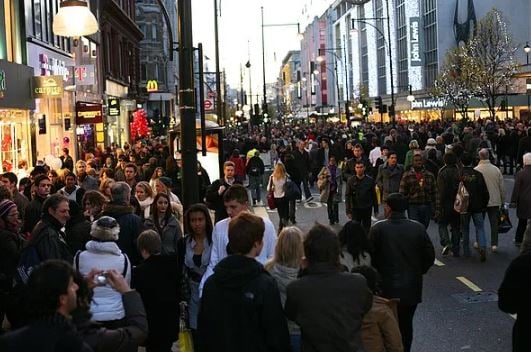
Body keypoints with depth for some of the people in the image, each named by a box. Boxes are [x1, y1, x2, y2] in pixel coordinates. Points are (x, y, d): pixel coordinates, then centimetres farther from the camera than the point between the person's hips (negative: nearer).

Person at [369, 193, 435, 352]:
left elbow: (370, 256, -11)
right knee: (406, 325, 16)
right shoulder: (418, 228, -4)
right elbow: (430, 256, -1)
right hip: (412, 287, 3)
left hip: (387, 287, -2)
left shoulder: (378, 228, -12)